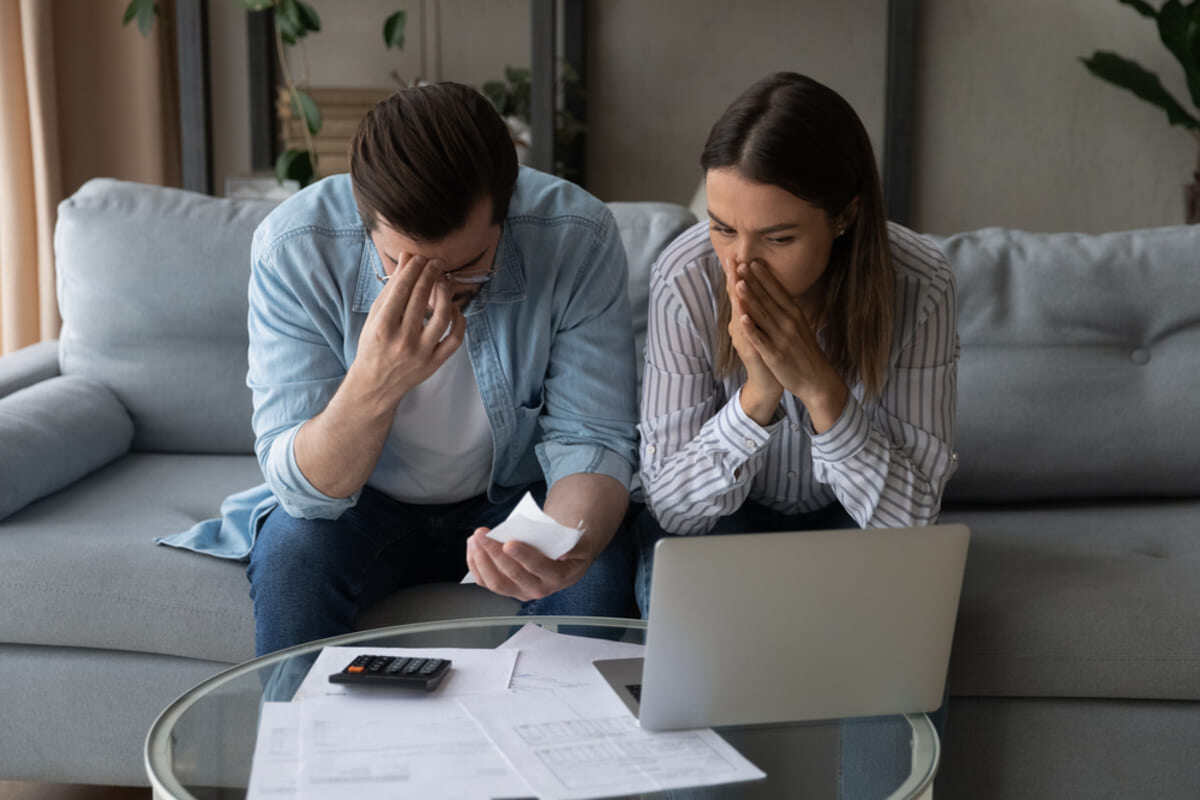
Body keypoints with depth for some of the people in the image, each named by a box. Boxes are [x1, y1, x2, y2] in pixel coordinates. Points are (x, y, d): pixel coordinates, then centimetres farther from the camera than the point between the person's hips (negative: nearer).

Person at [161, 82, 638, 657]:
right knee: (290, 553, -30)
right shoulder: (291, 248, -25)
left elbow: (591, 441, -18)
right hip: (363, 501, 0)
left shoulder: (578, 237, -24)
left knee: (600, 571, -27)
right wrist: (373, 386, -45)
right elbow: (304, 488, -24)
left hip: (517, 497, 1)